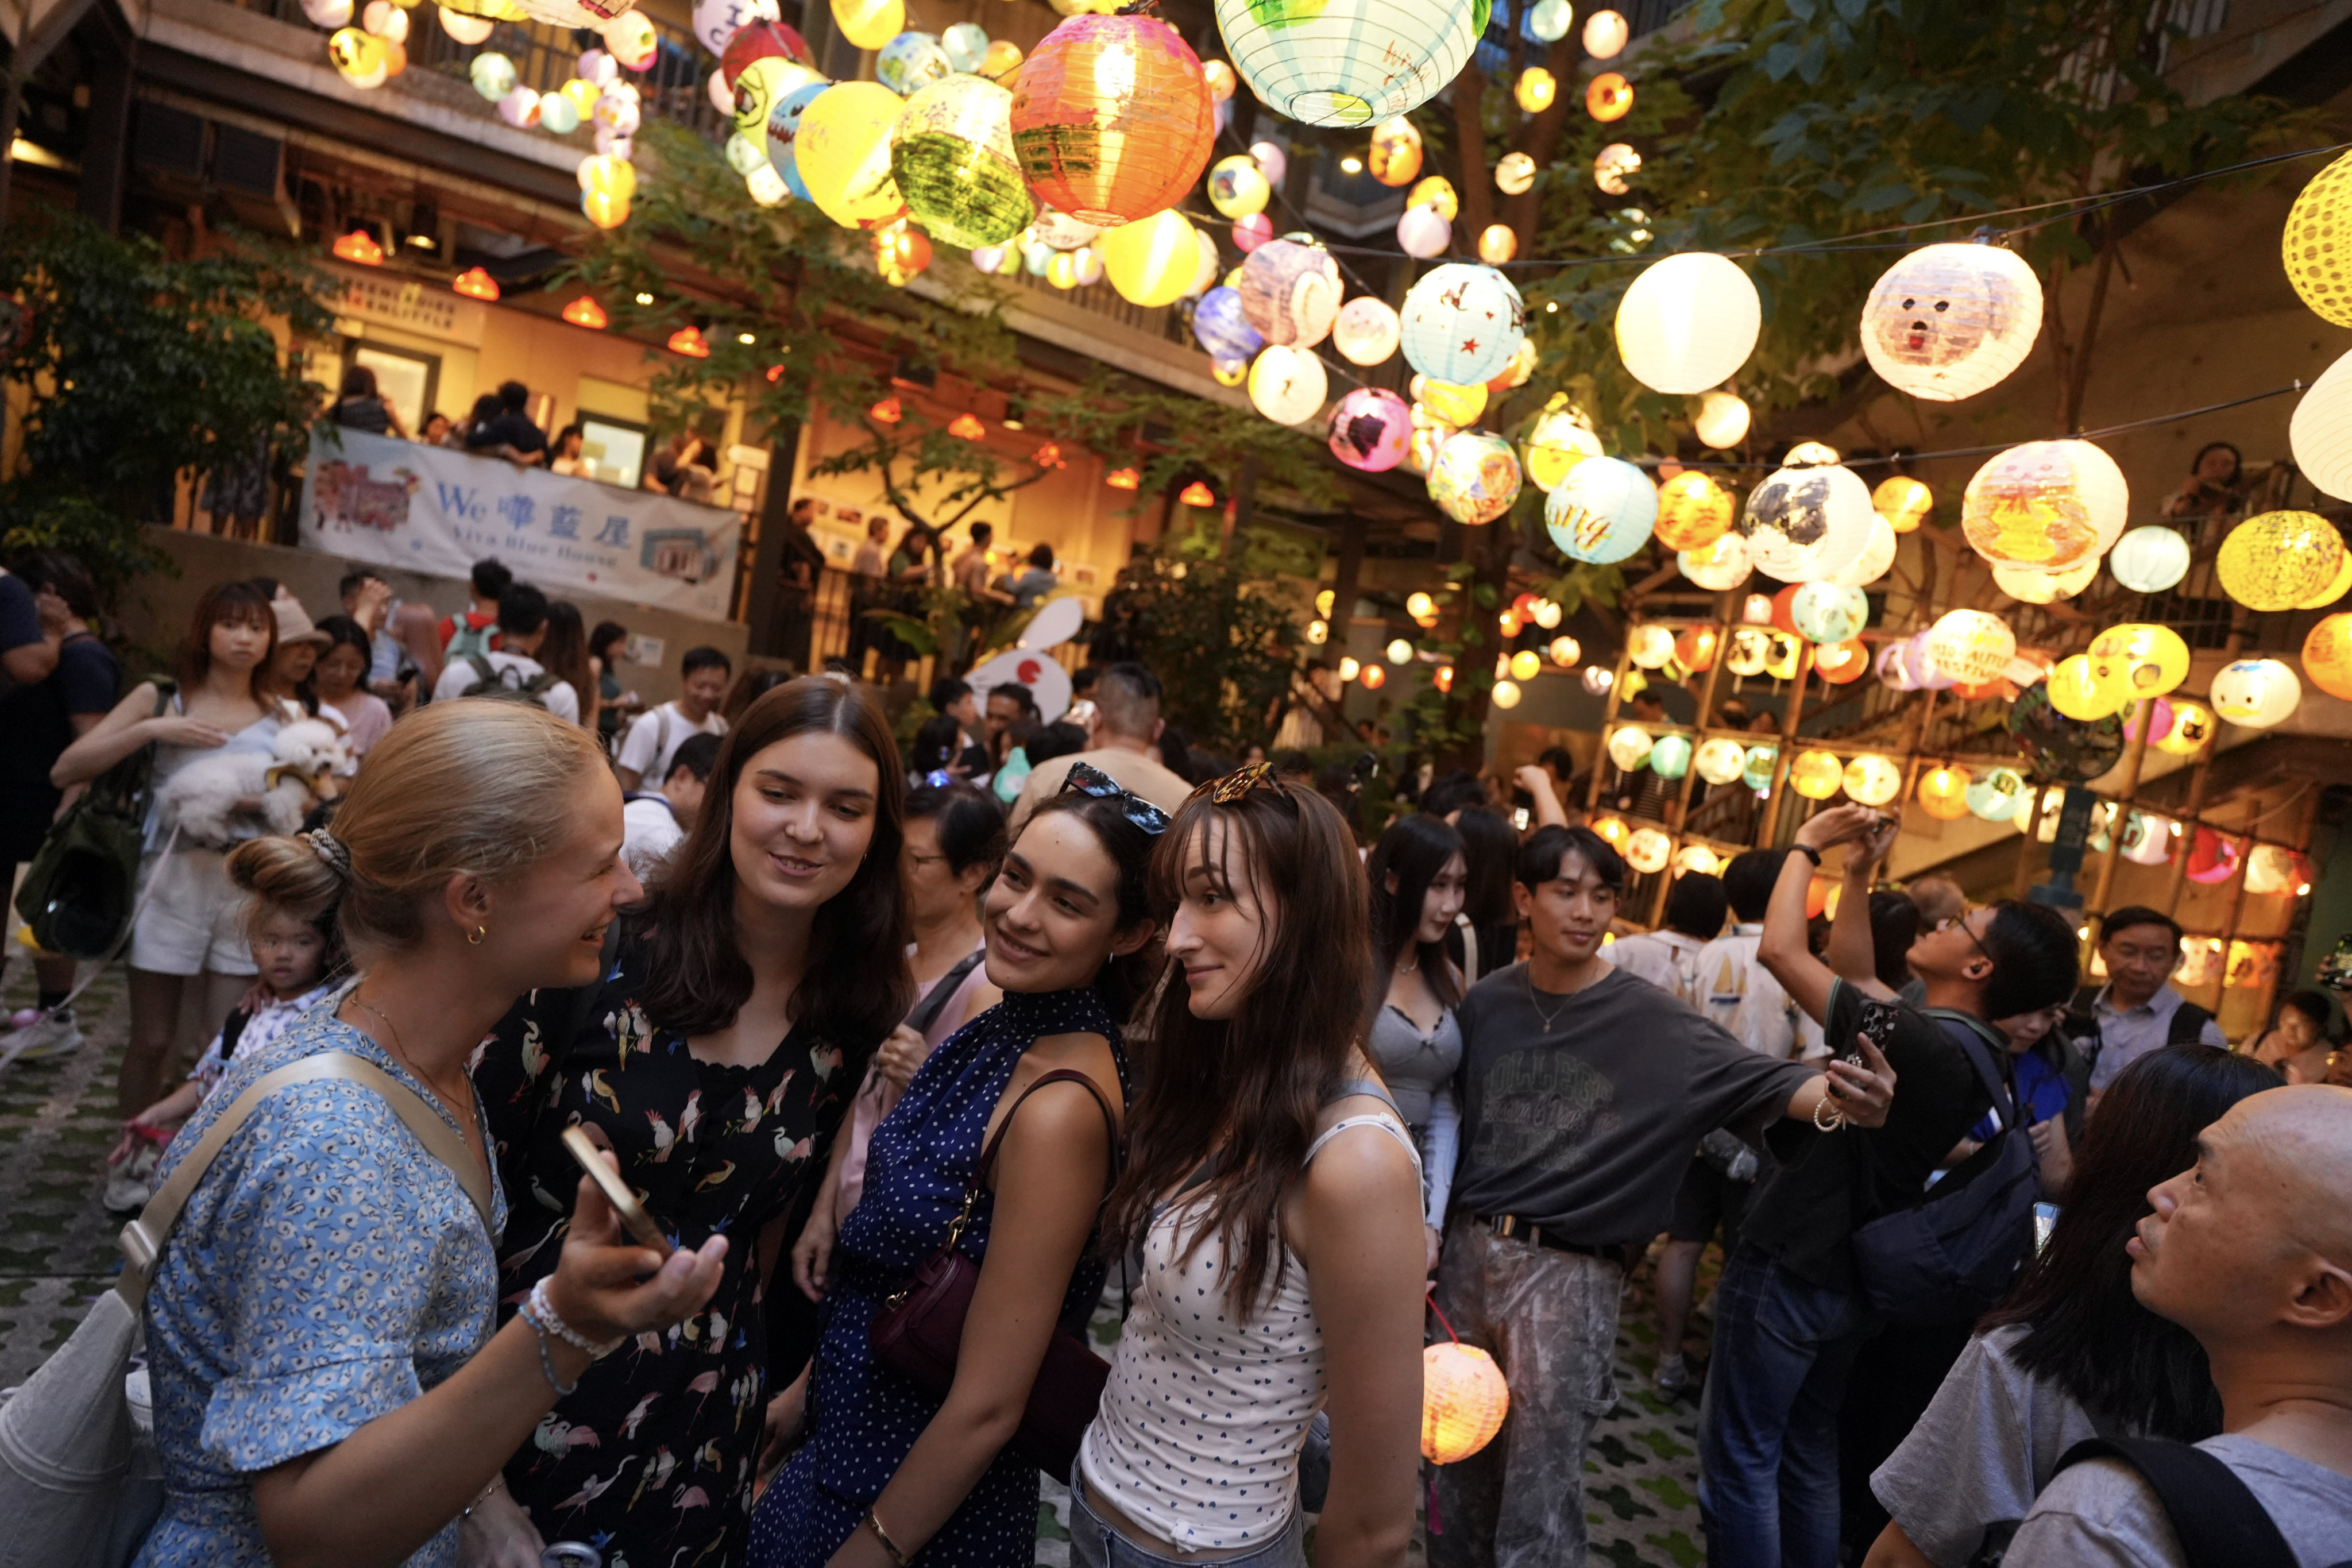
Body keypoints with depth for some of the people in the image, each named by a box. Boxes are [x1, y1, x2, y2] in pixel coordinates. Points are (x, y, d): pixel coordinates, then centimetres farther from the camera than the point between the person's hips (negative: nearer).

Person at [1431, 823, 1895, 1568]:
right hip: (1468, 1251, 4)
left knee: (1541, 1479, 3)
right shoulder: (1487, 1003, 1)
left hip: (1569, 1274, -4)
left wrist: (1837, 1098, -39)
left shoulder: (1651, 1021, -9)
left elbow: (1755, 1082, -18)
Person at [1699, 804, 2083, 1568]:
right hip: (1847, 1276, 9)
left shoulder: (1923, 1043, -26)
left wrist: (1805, 845, -12)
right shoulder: (1973, 1051, 1)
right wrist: (1859, 874, 8)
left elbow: (1781, 950, -25)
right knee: (1807, 1452, 22)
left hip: (1788, 1269, -9)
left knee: (1740, 1455, 4)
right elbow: (1853, 973, 14)